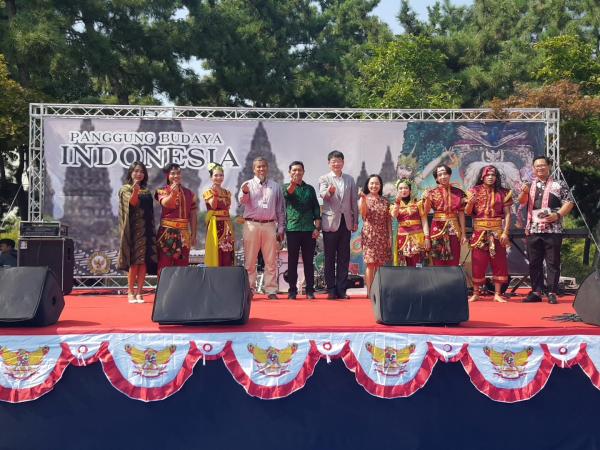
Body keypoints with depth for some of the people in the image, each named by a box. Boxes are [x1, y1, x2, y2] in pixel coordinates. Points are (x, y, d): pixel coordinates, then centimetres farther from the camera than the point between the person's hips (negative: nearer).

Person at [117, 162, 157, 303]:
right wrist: (135, 191, -35)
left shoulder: (147, 192, 15)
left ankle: (139, 292, 3)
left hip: (145, 229, 4)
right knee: (133, 260, -8)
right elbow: (132, 203, -16)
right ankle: (130, 292, 0)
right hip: (132, 228, -4)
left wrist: (151, 230, 10)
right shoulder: (125, 189, 3)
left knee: (143, 260, -1)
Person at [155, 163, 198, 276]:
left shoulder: (189, 193, 10)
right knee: (165, 264, -5)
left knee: (182, 265, 5)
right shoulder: (162, 191, 3)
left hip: (184, 233, 3)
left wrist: (193, 235, 6)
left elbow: (193, 216, 10)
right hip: (167, 232, -3)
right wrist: (173, 193, -38)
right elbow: (165, 204, -19)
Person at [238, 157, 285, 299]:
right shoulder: (248, 184, 8)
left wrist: (281, 228, 8)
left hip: (270, 226, 2)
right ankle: (249, 290, 4)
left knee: (271, 261, 2)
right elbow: (242, 201, -12)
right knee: (250, 260, 0)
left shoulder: (275, 186, 14)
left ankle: (271, 290, 5)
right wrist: (245, 193, -34)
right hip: (252, 225, -2)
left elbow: (280, 209, 15)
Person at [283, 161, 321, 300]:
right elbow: (287, 193, -19)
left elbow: (316, 208, 10)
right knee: (292, 261, 2)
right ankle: (292, 290, 8)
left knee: (309, 261, 4)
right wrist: (292, 184, -42)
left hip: (309, 229, 2)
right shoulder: (286, 187, 6)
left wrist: (317, 227, 0)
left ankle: (310, 290, 9)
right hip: (292, 229, -2)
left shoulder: (309, 189, 13)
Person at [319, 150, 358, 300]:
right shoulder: (324, 179, 1)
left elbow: (353, 201, 13)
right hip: (330, 223, -3)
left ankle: (341, 289, 9)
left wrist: (355, 221, 8)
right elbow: (323, 195, -18)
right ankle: (331, 290, 6)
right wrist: (329, 191, -41)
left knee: (344, 258, 4)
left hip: (345, 222, 3)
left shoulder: (350, 180, 11)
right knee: (330, 258, 2)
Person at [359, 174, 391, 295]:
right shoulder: (363, 199, 3)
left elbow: (389, 220, 9)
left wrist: (390, 236, 3)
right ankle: (369, 291, -3)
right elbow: (363, 213, -16)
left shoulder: (385, 201, 11)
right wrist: (363, 198, -21)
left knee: (380, 264, 2)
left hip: (382, 236, 3)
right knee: (370, 263, -6)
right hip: (369, 235, -3)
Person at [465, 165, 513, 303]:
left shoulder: (502, 193, 4)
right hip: (479, 232, -1)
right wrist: (470, 202, -20)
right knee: (478, 262, 1)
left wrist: (505, 232, -8)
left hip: (497, 232, 1)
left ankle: (497, 293, 8)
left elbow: (507, 214, 1)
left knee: (498, 262, 1)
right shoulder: (474, 191, 3)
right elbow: (467, 212, 1)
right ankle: (475, 293, 8)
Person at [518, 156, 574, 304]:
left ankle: (552, 293, 3)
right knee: (534, 262, 6)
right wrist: (524, 192, -17)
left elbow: (569, 202, 0)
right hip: (533, 230, 3)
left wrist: (558, 215, -15)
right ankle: (536, 292, 13)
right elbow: (522, 201, 4)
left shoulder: (559, 184, 4)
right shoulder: (529, 185, 14)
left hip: (553, 230, -3)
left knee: (553, 262, -1)